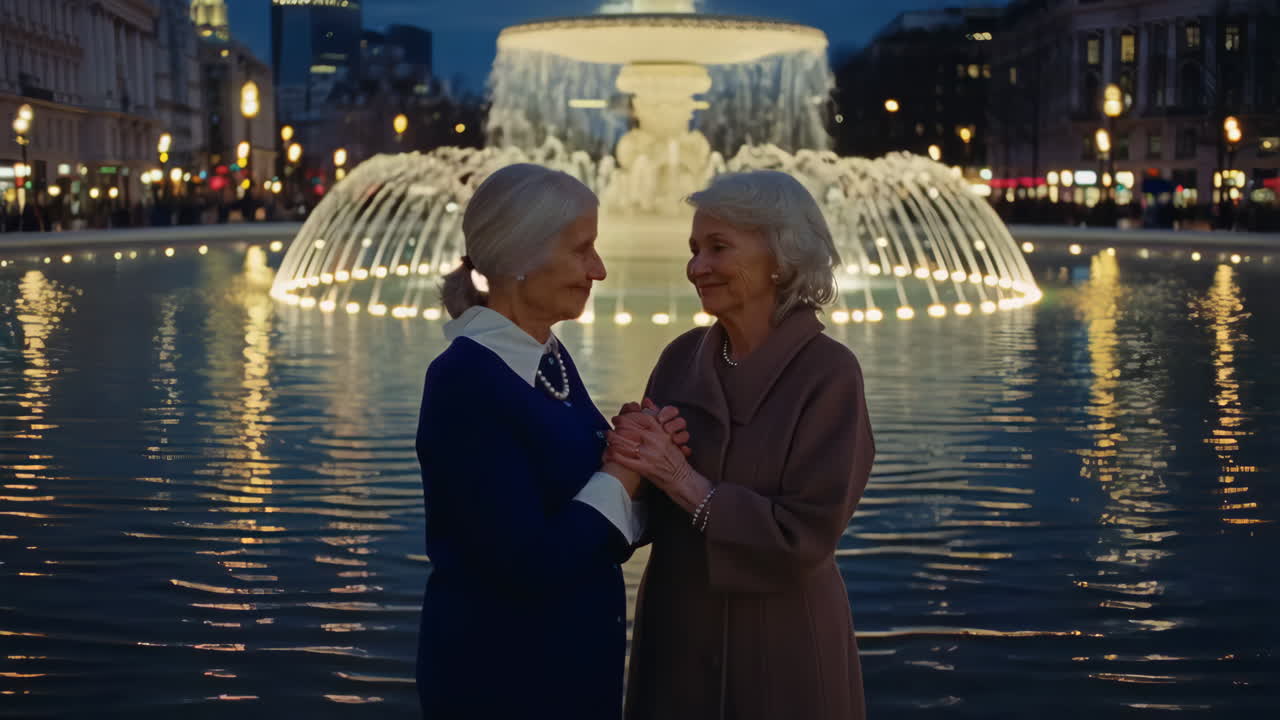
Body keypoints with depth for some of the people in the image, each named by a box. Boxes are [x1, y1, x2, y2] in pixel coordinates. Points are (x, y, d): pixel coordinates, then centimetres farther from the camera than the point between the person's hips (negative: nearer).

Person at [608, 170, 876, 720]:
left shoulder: (827, 372, -13)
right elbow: (645, 514, 4)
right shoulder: (681, 358, 1)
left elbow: (805, 534, -19)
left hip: (782, 649, -4)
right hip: (675, 635, 5)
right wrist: (632, 455, -16)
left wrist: (686, 482, -21)